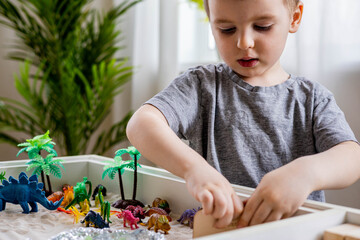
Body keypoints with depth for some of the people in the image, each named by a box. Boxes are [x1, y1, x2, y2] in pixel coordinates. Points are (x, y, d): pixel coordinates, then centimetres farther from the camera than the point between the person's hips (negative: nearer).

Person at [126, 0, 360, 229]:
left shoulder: (312, 98, 5)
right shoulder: (202, 84, 3)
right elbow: (141, 124, -13)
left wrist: (306, 172, -34)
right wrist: (193, 167, -33)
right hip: (214, 225, 0)